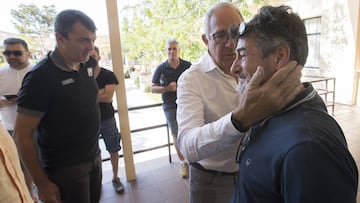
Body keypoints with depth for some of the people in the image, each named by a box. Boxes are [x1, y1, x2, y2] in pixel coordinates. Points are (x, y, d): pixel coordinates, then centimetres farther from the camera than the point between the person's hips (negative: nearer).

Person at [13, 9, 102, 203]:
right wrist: (42, 183, -11)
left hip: (94, 158, 6)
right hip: (65, 168, -6)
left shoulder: (87, 66, 0)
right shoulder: (41, 77, -19)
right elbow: (22, 136, -15)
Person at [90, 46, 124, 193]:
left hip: (107, 119, -1)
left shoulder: (108, 75, -4)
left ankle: (115, 178, 27)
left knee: (113, 150, 8)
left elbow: (108, 98, -14)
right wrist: (100, 92, -16)